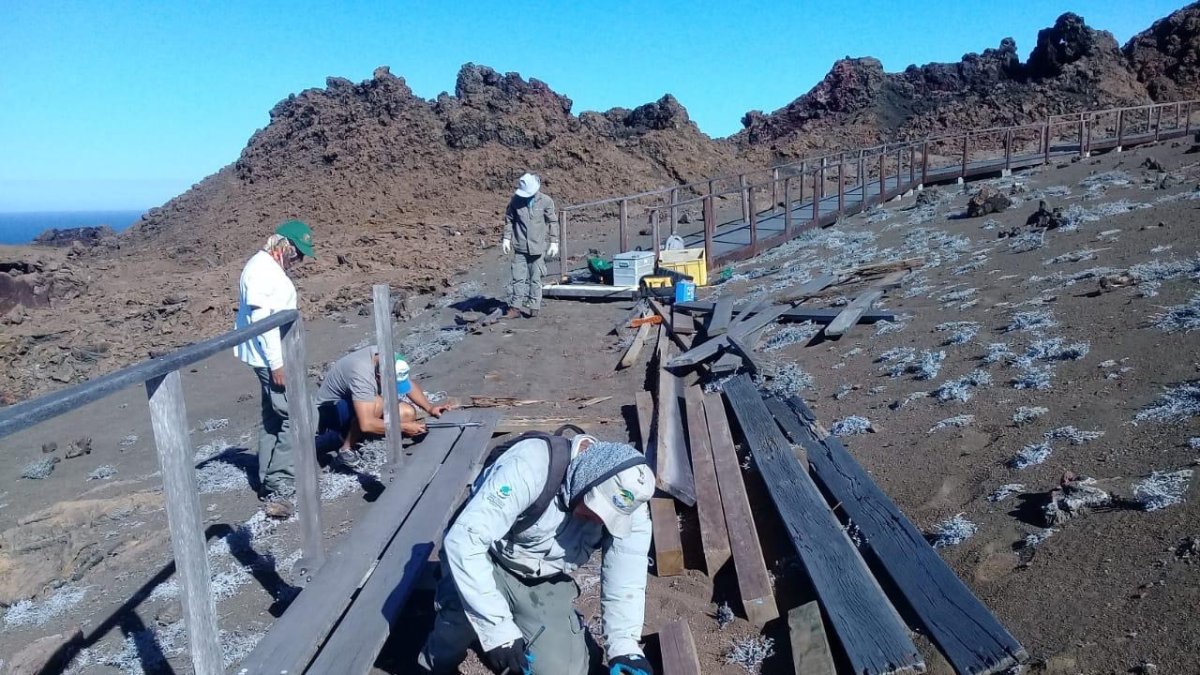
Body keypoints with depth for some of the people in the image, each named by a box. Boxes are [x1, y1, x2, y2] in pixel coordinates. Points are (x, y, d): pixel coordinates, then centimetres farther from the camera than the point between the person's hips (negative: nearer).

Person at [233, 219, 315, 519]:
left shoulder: (273, 268, 14)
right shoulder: (260, 269, -16)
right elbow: (260, 318, -22)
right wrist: (276, 362, -23)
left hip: (277, 357, 11)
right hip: (272, 359, -11)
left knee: (274, 420, 15)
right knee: (293, 419, -10)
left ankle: (270, 483, 25)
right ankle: (280, 488, -6)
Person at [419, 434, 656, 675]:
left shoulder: (628, 502, -19)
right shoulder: (531, 466, -35)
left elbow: (625, 581, -7)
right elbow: (463, 540, -37)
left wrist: (624, 645, -21)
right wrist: (498, 628, -38)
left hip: (544, 582, 4)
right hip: (489, 563, -3)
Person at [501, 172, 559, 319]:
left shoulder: (546, 201, -7)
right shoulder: (516, 200, -2)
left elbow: (553, 222, 0)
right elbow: (509, 219, 8)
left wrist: (554, 242, -2)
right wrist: (506, 238, 3)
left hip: (538, 247, -1)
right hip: (520, 246, 1)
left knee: (535, 279, 6)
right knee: (518, 278, 2)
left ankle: (533, 306, 16)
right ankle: (515, 307, 8)